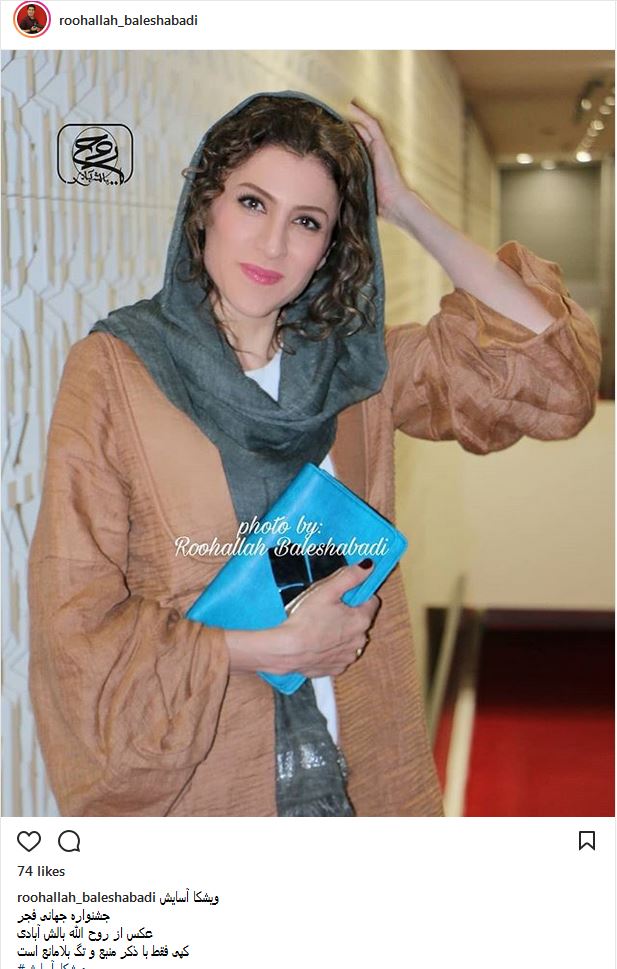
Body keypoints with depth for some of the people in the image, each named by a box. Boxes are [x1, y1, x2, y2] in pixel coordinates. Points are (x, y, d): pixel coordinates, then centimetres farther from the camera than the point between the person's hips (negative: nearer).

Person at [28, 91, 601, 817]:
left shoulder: (353, 363, -2)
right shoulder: (114, 369, -12)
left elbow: (555, 375, -10)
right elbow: (78, 626, -13)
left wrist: (406, 209, -9)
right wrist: (278, 647, -17)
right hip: (189, 788, -3)